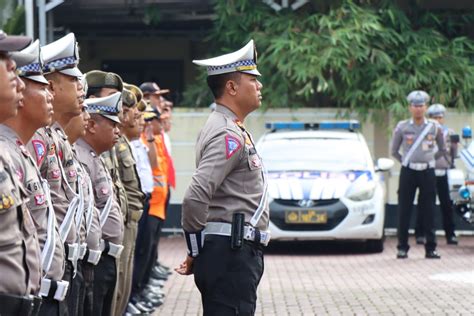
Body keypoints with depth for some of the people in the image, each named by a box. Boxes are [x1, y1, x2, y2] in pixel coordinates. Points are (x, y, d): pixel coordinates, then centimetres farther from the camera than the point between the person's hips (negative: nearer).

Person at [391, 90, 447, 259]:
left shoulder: (435, 127, 3)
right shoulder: (402, 127, 0)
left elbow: (442, 149, 17)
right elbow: (394, 151, 10)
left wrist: (429, 159, 11)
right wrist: (406, 161, 7)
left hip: (427, 172, 1)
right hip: (408, 172, -1)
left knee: (429, 211, 1)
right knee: (404, 211, -1)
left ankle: (430, 248, 6)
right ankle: (402, 247, 5)